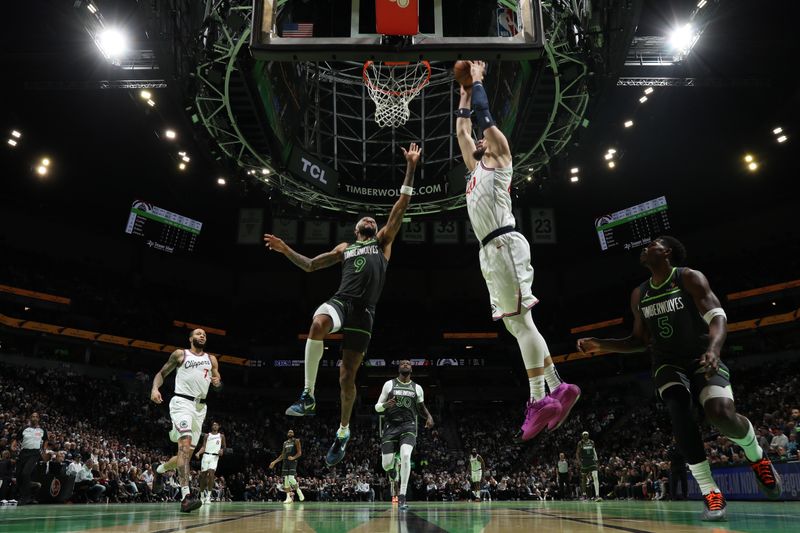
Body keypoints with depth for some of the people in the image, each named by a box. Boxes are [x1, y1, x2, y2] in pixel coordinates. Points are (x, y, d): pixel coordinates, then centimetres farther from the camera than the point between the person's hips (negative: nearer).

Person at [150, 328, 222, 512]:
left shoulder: (211, 359, 16)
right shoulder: (180, 354, 6)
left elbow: (217, 379, 16)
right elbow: (162, 373, 9)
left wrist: (217, 381, -8)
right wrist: (155, 388, -10)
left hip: (200, 406, 6)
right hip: (182, 402, -5)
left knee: (188, 450, 10)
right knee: (185, 443, -24)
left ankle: (160, 470, 42)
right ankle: (185, 496, -32)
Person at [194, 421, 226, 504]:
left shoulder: (221, 436, 10)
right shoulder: (207, 435, 11)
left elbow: (224, 447, 16)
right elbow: (203, 447, 6)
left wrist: (222, 450, -7)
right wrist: (198, 453, -12)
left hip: (215, 456, -2)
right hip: (206, 455, 2)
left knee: (211, 474, -20)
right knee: (203, 476, 3)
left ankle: (208, 496, -18)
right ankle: (202, 496, 17)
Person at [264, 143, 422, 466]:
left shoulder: (384, 241, 21)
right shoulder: (345, 248, 27)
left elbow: (401, 206, 14)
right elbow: (310, 266, 29)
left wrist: (410, 168, 8)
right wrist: (286, 251, 13)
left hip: (364, 312, -1)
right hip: (341, 301, 1)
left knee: (347, 376, 2)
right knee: (318, 323, -38)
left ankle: (343, 433, 25)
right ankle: (308, 396, -27)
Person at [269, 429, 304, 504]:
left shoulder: (296, 441, 1)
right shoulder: (285, 443, 19)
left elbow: (299, 453, -5)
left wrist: (293, 458, -22)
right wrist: (274, 462, 17)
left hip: (293, 461, -6)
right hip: (285, 461, 6)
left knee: (291, 478, -19)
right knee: (285, 479, -1)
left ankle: (299, 491, 3)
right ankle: (289, 497, 4)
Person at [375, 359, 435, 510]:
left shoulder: (417, 388, 9)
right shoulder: (389, 384, 4)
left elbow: (421, 407, 24)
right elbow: (377, 407, 5)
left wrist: (429, 416, 3)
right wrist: (386, 404, -17)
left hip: (408, 426, 0)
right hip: (391, 425, 0)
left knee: (405, 456, -26)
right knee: (386, 464, -6)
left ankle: (402, 496, -17)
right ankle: (392, 467, 36)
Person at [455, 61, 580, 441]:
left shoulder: (500, 158, 8)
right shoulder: (476, 166, 27)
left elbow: (485, 117, 2)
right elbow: (462, 128, 35)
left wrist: (478, 81, 14)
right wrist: (465, 91, 39)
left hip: (505, 244, -9)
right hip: (490, 250, 9)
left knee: (520, 321, -12)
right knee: (517, 324, 5)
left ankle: (539, 401, -11)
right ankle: (559, 389, 10)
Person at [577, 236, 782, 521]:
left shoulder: (689, 278, -6)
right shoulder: (639, 295, 9)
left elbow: (717, 316, -19)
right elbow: (640, 341, 16)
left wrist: (713, 349, -40)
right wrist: (601, 345, 4)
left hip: (701, 359, -3)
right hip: (668, 364, 3)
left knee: (721, 413, -27)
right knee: (679, 411, -27)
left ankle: (757, 457, 9)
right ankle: (711, 494, -19)